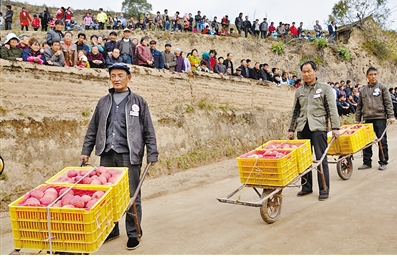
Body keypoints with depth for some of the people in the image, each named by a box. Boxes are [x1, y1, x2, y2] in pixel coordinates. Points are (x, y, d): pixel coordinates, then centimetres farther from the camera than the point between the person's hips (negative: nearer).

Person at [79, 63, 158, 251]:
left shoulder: (138, 102, 4)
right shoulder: (103, 102, 13)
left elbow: (148, 131, 1)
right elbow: (93, 129, 14)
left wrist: (152, 154, -4)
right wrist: (86, 151, 8)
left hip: (129, 155, -3)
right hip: (107, 155, 4)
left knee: (132, 196, 2)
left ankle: (133, 234, 16)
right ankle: (111, 230, 27)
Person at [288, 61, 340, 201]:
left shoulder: (325, 88, 4)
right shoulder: (299, 91, 15)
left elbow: (332, 109, -1)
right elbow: (295, 111, 19)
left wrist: (335, 127, -9)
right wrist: (291, 129, 15)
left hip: (318, 127, -4)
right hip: (302, 127, 4)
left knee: (321, 158, -5)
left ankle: (324, 189, 3)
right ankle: (306, 187, 19)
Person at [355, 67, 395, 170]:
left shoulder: (382, 87, 4)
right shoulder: (362, 90, 13)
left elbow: (388, 103, 0)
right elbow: (359, 106, 16)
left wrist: (390, 116, -9)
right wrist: (357, 119, 12)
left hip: (380, 118, -3)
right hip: (367, 119, 3)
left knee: (382, 141, 0)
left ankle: (383, 162, 10)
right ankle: (367, 162, 14)